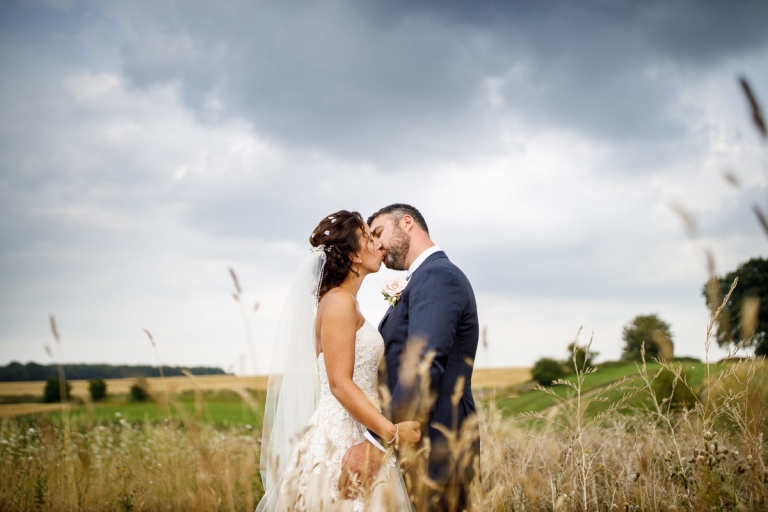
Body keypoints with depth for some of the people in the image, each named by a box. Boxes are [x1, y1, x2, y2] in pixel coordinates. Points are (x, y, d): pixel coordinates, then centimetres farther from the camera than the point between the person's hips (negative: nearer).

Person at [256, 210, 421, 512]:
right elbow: (340, 384, -19)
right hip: (342, 440, -9)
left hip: (354, 436, 9)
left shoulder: (345, 303, 16)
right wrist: (392, 432, -19)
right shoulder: (339, 301, -13)